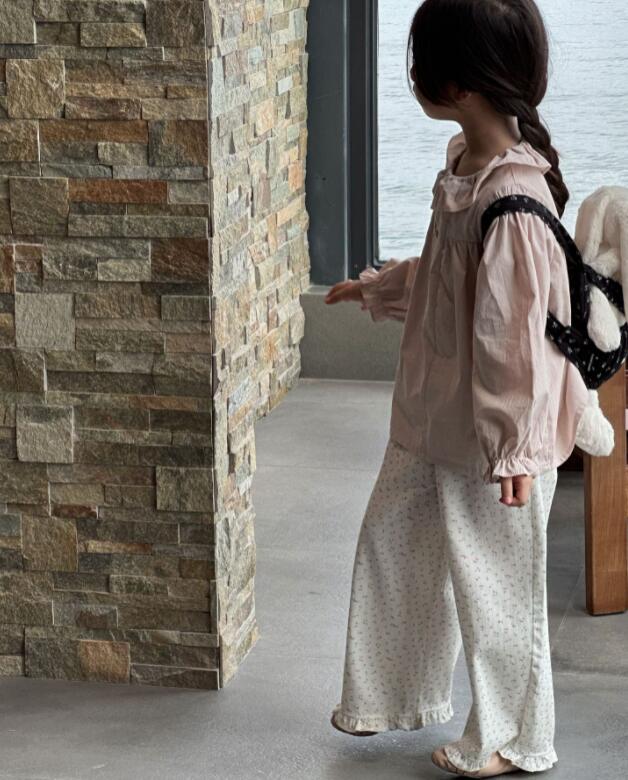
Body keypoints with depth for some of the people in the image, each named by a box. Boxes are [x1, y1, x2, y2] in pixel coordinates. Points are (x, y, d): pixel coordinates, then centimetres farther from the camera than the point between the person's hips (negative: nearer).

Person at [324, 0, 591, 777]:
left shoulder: (513, 201, -28)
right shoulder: (464, 164, 1)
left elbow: (520, 335, -25)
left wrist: (515, 449, -22)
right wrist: (373, 287, 31)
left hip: (490, 434, -9)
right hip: (432, 416, 9)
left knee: (496, 583, 8)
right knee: (391, 542, 22)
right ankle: (399, 693, 42)